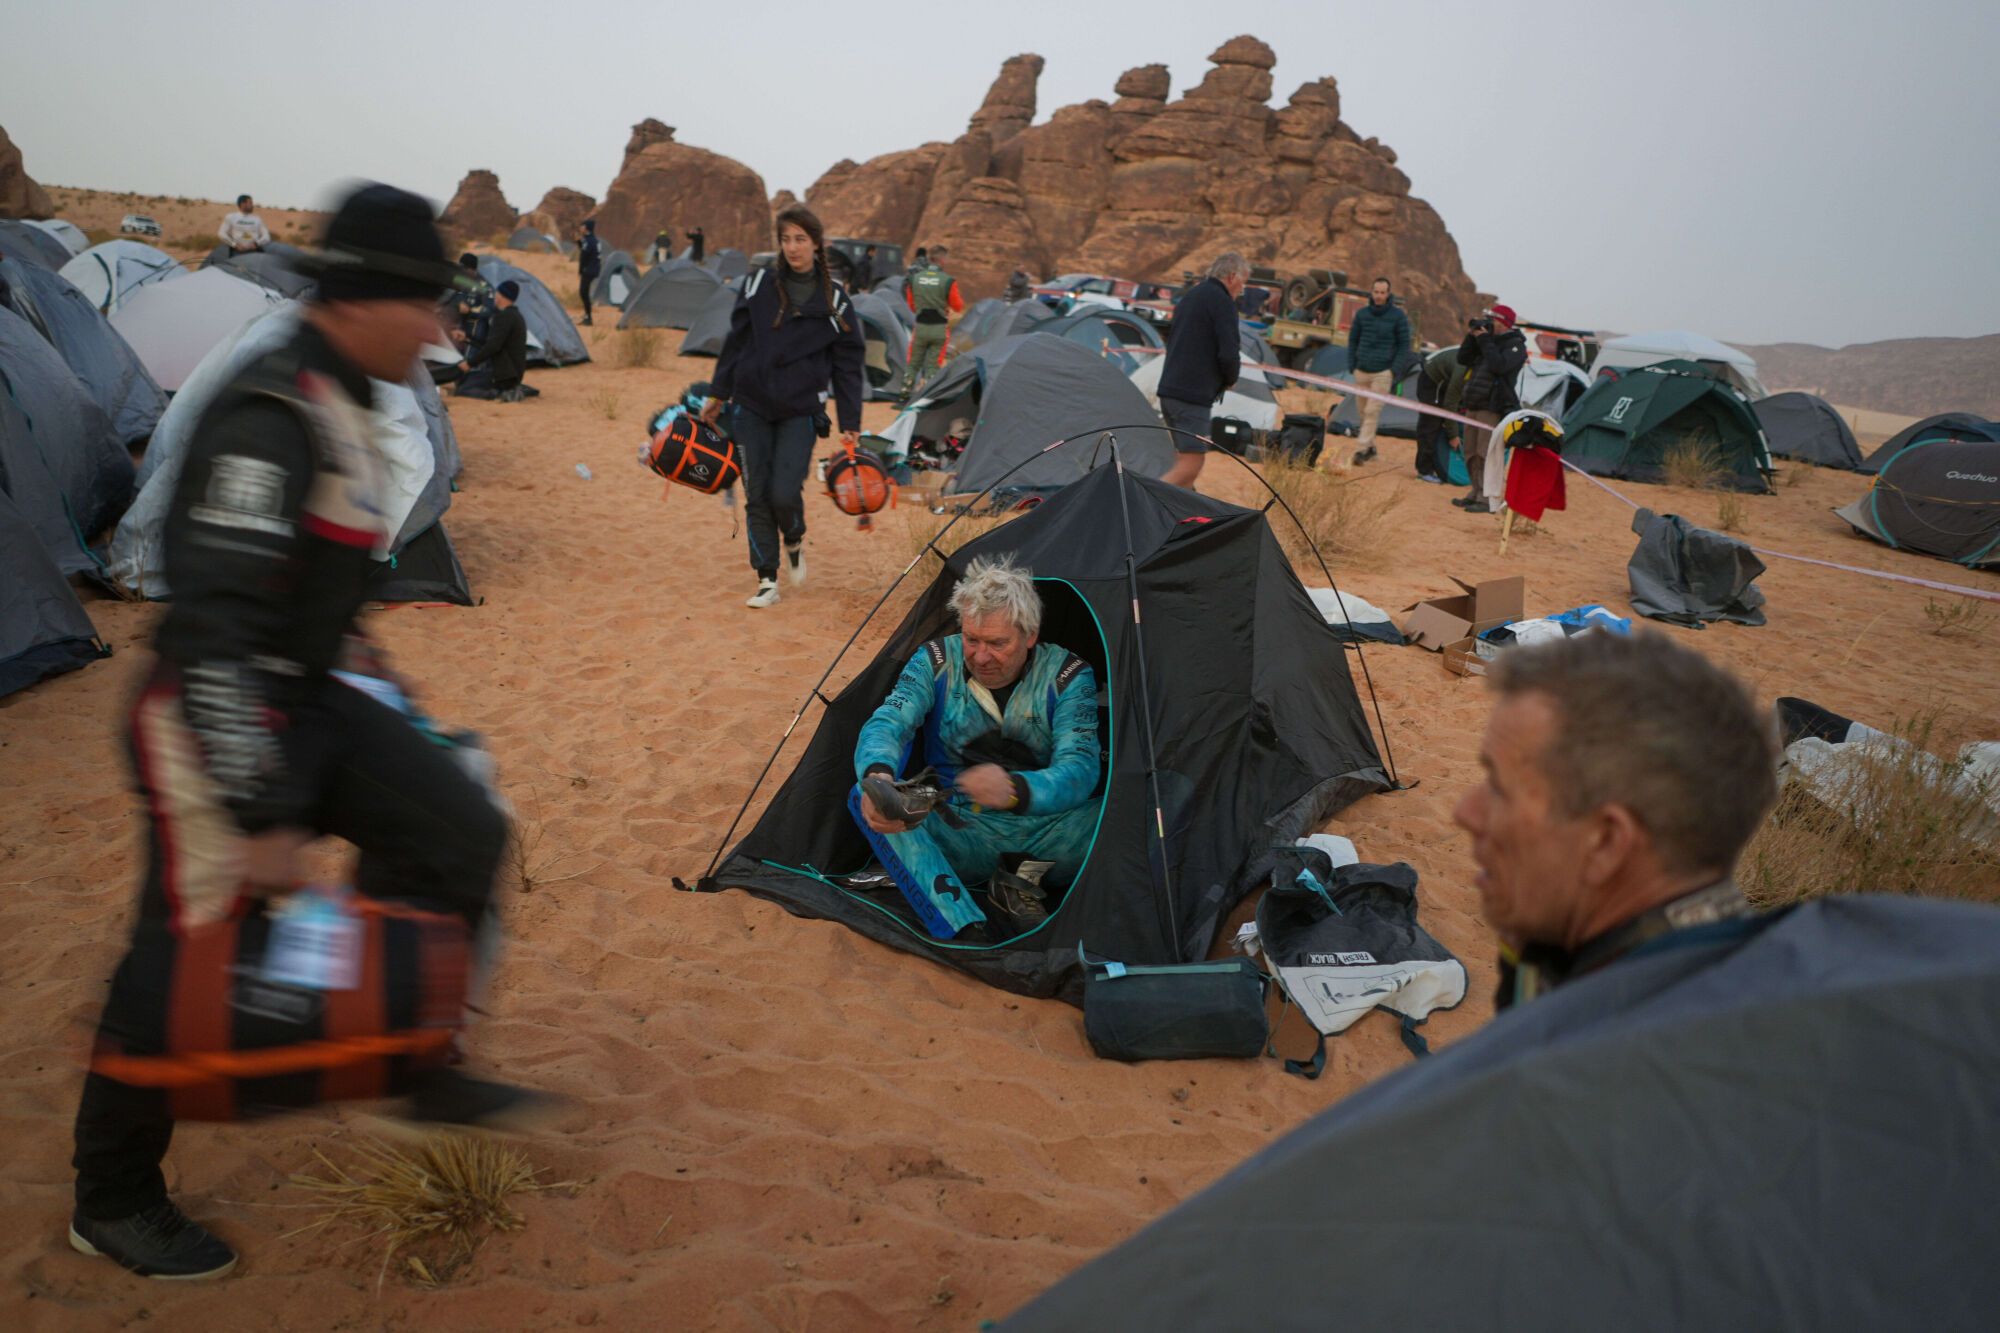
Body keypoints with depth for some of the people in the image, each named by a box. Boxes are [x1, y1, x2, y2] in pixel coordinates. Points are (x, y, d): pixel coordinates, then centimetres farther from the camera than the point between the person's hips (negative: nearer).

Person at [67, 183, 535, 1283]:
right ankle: (111, 1202, 24)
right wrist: (260, 812, -28)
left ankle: (412, 1064, 16)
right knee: (191, 955, 2)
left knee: (458, 831, 2)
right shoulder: (269, 420, -24)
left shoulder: (338, 409, 8)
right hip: (213, 726, -9)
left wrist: (360, 671, 27)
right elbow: (211, 626, -28)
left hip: (306, 702, 9)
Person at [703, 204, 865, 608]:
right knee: (757, 495, 2)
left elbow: (848, 364, 3)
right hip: (752, 407, 2)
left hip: (801, 411, -2)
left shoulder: (833, 299, -1)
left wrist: (850, 423, -1)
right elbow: (736, 340, 9)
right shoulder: (760, 284, 1)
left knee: (785, 493, -12)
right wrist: (718, 395, 12)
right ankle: (767, 580, 13)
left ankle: (794, 542, 22)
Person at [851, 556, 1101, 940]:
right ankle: (967, 933, -41)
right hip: (960, 838, 1)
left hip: (1047, 838, -1)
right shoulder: (935, 661, -4)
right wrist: (877, 777, -44)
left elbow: (1079, 769, -19)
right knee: (864, 797, -27)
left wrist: (1015, 790, -42)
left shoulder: (1067, 676, -8)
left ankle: (1022, 877, -12)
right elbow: (886, 722, -18)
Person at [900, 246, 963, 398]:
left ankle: (905, 393, 16)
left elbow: (911, 304, 9)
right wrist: (961, 300, 17)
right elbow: (958, 306, -3)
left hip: (920, 327, 3)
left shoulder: (914, 278, -2)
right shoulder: (948, 281, -12)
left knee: (913, 363, 15)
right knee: (932, 365, 4)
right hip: (939, 329, -2)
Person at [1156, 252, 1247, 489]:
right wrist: (1230, 379, 4)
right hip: (1193, 396, -9)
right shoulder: (1222, 301, -9)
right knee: (1189, 467, -10)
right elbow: (1228, 354, -17)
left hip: (1168, 390, 9)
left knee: (1183, 460, 15)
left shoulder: (1190, 295, 19)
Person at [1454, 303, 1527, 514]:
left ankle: (1489, 500, -10)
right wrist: (1472, 336, 1)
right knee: (1472, 454, 13)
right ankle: (1476, 494, 24)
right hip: (1474, 406, 9)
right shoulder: (1491, 341, 16)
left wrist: (1484, 340, -17)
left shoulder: (1515, 345, -7)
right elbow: (1463, 359, 14)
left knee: (1488, 454, -11)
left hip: (1493, 408, -8)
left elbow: (1499, 366, -24)